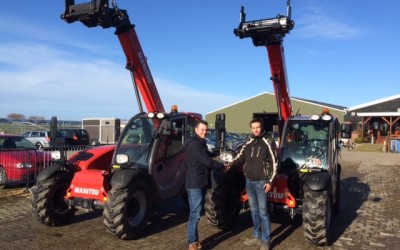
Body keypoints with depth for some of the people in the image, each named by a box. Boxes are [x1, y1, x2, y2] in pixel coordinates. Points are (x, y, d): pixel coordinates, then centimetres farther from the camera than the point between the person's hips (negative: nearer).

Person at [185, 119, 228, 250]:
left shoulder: (201, 144, 17)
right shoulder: (194, 144, -16)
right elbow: (207, 161, -20)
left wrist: (220, 166, 4)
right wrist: (222, 166, -7)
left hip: (201, 183, 10)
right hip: (195, 184, -10)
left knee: (197, 213, 15)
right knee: (195, 214, -6)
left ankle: (195, 239, 24)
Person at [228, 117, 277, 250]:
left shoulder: (268, 142, -6)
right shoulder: (249, 143, 10)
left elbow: (274, 163, -8)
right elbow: (240, 157, 7)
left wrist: (270, 181, -12)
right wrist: (230, 165, -12)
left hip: (261, 182, -5)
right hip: (249, 181, 6)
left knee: (263, 211, -2)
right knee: (254, 210, 14)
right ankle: (257, 236, 26)